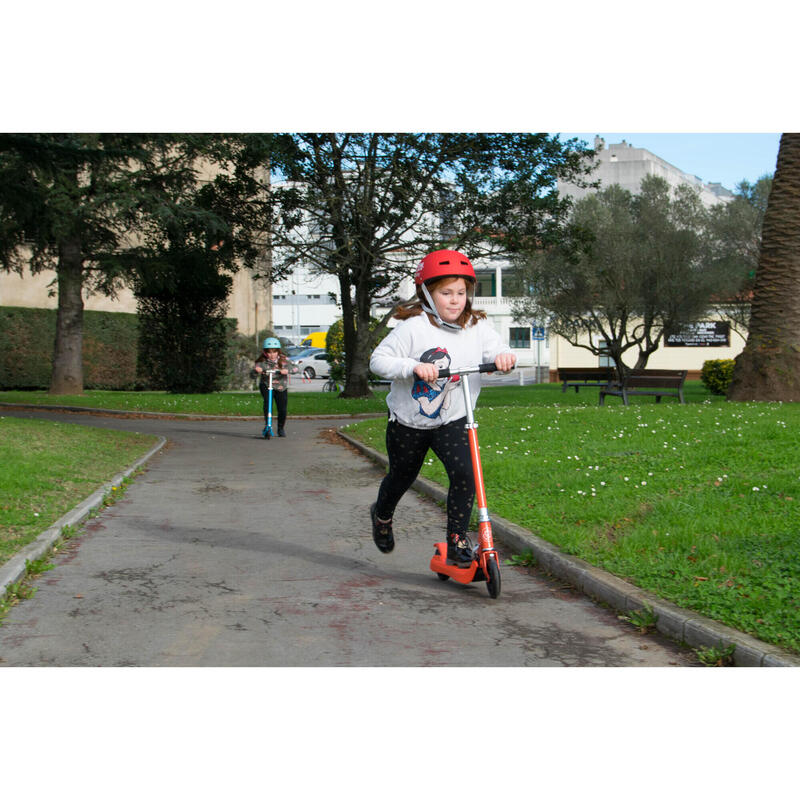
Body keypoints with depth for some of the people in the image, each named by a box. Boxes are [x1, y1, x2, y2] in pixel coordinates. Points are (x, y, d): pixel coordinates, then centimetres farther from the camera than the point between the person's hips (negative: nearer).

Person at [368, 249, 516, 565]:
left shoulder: (477, 326, -4)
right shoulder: (413, 326, -17)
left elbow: (496, 349, -8)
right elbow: (378, 359, -18)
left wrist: (503, 357, -32)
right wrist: (413, 366, -35)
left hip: (452, 420, 2)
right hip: (408, 420, -2)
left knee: (464, 473, -20)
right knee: (401, 477, 18)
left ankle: (457, 540, -6)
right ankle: (382, 515, 51)